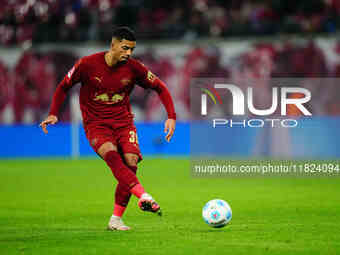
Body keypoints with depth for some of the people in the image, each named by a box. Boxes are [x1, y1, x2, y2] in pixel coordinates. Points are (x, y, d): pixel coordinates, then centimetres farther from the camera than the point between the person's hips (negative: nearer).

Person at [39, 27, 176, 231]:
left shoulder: (134, 68, -3)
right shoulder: (88, 64, -9)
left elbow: (160, 88, 9)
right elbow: (64, 86, 5)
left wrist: (171, 117, -3)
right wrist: (53, 114, -7)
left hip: (123, 122, 3)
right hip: (96, 124, -3)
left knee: (131, 162, -17)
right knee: (112, 156, -31)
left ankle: (116, 219, -6)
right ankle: (143, 197, -47)